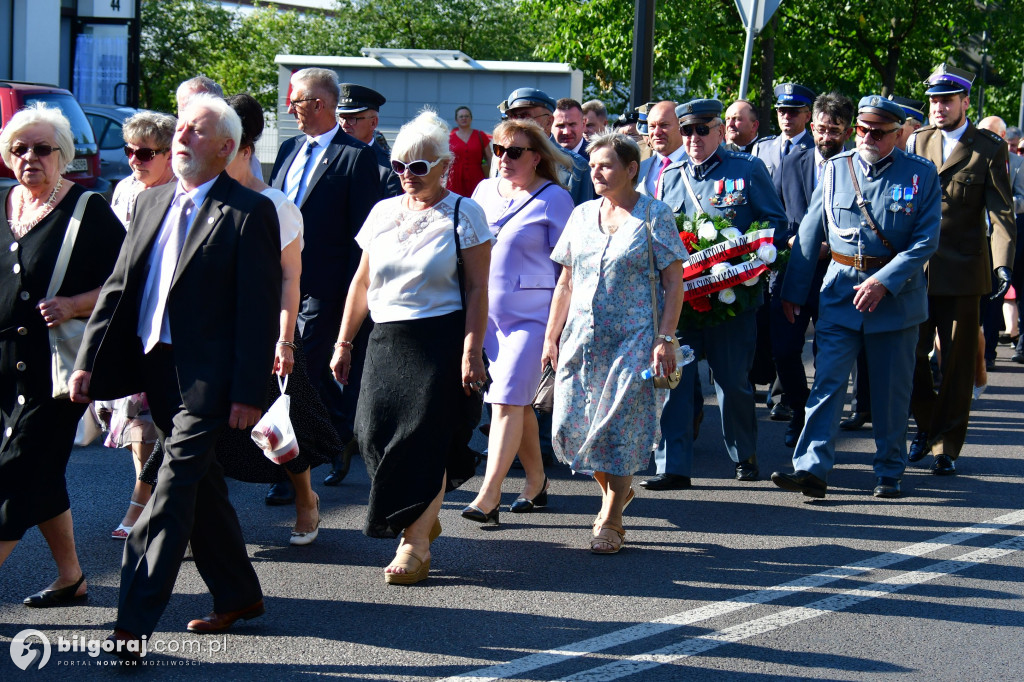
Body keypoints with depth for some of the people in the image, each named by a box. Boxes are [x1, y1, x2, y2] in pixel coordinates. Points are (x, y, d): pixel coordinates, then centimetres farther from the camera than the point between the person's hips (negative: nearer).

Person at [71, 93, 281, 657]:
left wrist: (247, 394, -15)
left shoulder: (250, 213, -9)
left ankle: (133, 626, -9)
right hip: (157, 369, 7)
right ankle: (238, 594, 32)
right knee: (200, 485, 17)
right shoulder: (151, 202, 12)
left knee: (174, 490, -9)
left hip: (207, 377, -7)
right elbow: (119, 287, 13)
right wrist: (89, 361, 5)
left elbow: (260, 309, -11)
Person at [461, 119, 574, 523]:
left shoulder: (554, 198, -4)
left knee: (508, 399, -12)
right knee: (517, 401, 12)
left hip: (531, 312, -6)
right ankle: (536, 481, 24)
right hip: (486, 310, 6)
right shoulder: (484, 191, 12)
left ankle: (488, 496, -15)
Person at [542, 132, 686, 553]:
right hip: (582, 339, 5)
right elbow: (566, 282, 17)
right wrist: (551, 335, 13)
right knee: (572, 424, 0)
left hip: (633, 340, -5)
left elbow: (674, 281, -5)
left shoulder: (654, 215, -3)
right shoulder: (582, 215, 12)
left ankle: (610, 522, 7)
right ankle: (615, 491, 25)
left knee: (621, 428, -4)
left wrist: (665, 338, -12)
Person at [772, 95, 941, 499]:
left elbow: (926, 241, -7)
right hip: (840, 292, 1)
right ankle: (812, 469, -11)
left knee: (891, 391, 7)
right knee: (827, 382, -7)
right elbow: (809, 233, 9)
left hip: (897, 295, -1)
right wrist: (793, 291, 10)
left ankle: (889, 473, 20)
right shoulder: (836, 169, 4)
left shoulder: (921, 174, -3)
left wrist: (884, 282, -16)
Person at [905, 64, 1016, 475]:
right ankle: (927, 425, 26)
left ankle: (946, 447, 12)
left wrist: (1002, 264, -18)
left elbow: (1001, 213, -4)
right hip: (915, 268, 3)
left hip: (962, 272, -2)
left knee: (956, 363, 3)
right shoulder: (916, 142, 9)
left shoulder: (989, 149, 0)